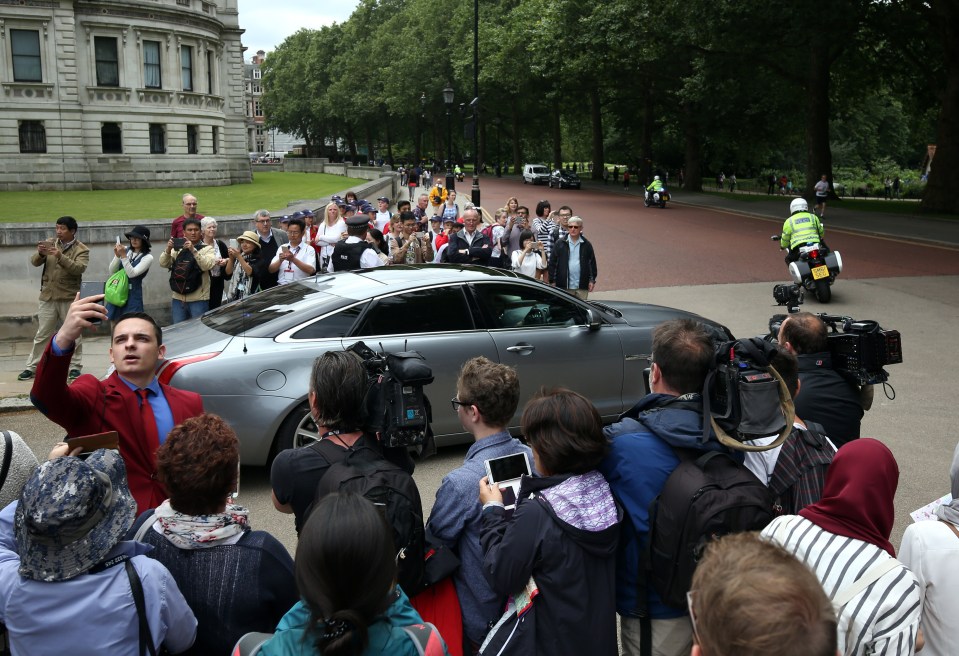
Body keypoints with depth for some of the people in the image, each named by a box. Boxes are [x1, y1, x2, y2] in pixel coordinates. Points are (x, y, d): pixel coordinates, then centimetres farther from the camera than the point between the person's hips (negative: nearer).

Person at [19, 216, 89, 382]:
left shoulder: (81, 249, -5)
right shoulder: (50, 243, 7)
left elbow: (79, 269, -21)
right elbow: (34, 262, 1)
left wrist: (60, 256, -32)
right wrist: (41, 253, -21)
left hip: (69, 298, -3)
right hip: (48, 297, 3)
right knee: (41, 335, 8)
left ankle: (76, 366, 16)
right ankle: (32, 367, 13)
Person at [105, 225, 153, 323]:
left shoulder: (147, 257, -7)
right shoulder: (125, 249, 4)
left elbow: (132, 273, -17)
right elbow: (112, 271, 4)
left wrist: (123, 256, -19)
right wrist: (117, 256, -10)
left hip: (132, 295, -4)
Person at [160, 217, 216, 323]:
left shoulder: (207, 249, 0)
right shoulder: (178, 248, 11)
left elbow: (207, 265, -18)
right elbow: (163, 264, 1)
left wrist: (193, 250, -27)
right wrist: (168, 250, -16)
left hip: (198, 299, -4)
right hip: (178, 298, 4)